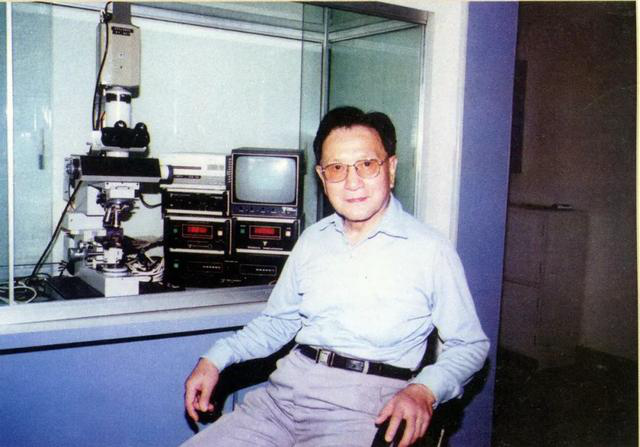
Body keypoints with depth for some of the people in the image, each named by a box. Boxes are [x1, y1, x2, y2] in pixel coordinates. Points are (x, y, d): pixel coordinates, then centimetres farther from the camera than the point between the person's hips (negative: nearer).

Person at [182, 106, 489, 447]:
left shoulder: (430, 251, -2)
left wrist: (424, 390, -15)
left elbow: (471, 345, 3)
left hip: (365, 406, -4)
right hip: (287, 390, 4)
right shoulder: (312, 240, 13)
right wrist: (216, 359, 8)